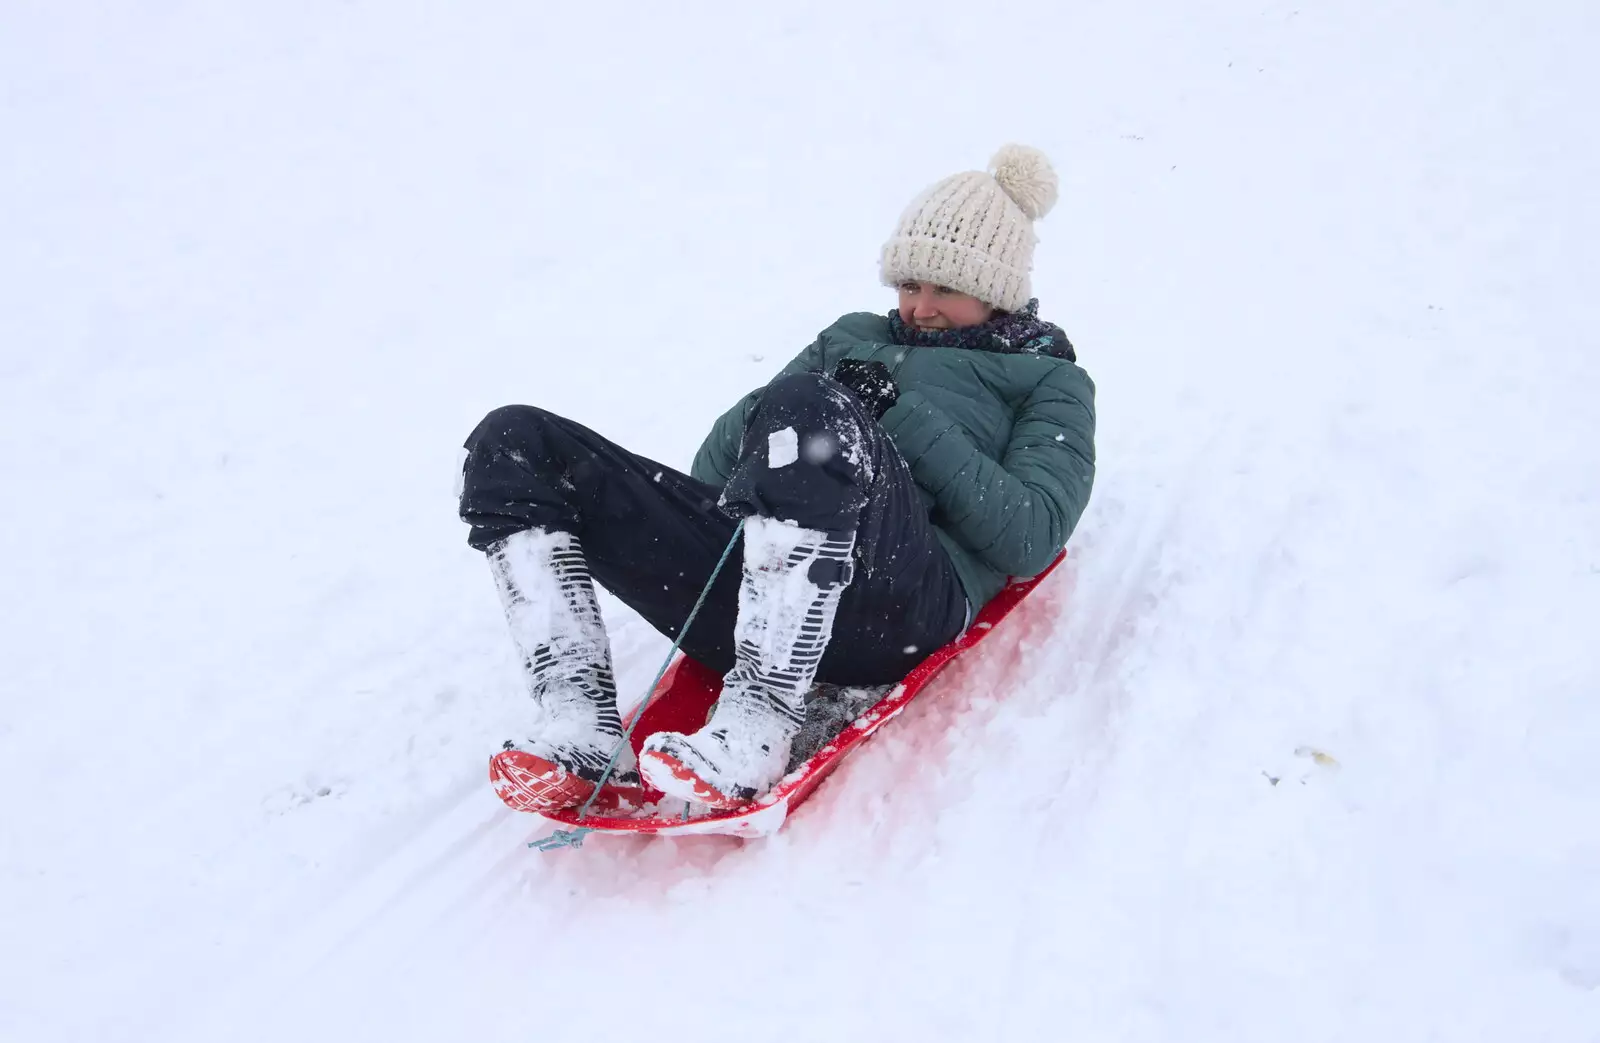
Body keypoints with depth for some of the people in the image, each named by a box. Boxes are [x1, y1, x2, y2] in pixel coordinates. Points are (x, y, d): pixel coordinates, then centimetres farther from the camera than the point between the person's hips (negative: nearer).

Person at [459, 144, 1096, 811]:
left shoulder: (1048, 381, 22)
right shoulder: (854, 338, 34)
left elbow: (1031, 539, 2)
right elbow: (723, 452, 26)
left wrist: (907, 422, -2)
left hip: (901, 601, -5)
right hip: (739, 577, 6)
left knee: (807, 406, -34)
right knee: (515, 443, -6)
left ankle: (756, 732, -34)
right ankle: (581, 731, -20)